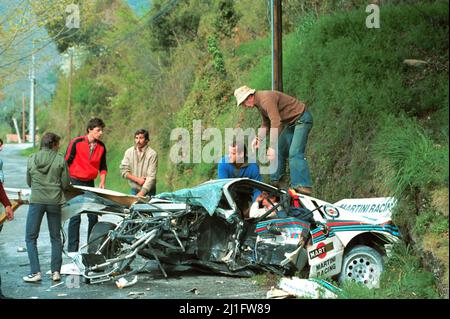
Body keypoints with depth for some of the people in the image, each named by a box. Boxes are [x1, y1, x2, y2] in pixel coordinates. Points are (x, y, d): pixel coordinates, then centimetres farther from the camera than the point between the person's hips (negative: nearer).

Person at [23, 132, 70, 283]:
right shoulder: (60, 160, -5)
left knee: (30, 237, 7)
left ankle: (35, 272, -1)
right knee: (55, 237, 13)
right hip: (54, 201, 0)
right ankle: (56, 271, 13)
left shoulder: (32, 159, 2)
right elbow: (65, 184, -3)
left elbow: (28, 182, 11)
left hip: (36, 201, 0)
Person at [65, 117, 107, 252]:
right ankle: (72, 250, 2)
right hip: (75, 183, -4)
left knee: (93, 216, 4)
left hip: (90, 184, 4)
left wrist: (102, 182, 1)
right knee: (75, 217, -4)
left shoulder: (101, 146, 4)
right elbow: (66, 162, -4)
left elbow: (103, 167, 14)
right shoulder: (76, 142, -9)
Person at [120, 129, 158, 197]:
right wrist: (137, 179, -13)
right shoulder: (129, 152, 1)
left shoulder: (152, 154, -11)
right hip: (134, 190, 3)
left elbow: (151, 177, -16)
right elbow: (123, 171, 0)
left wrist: (141, 193, -24)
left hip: (147, 191, -3)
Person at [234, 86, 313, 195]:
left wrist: (272, 146, -32)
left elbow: (276, 123, -31)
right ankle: (275, 181, 18)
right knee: (280, 150, 10)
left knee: (295, 153, -20)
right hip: (292, 122, 10)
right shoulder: (259, 103, 8)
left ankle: (304, 187, -27)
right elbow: (265, 124, 14)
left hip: (302, 119, -10)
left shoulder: (266, 99, -24)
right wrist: (258, 138, -3)